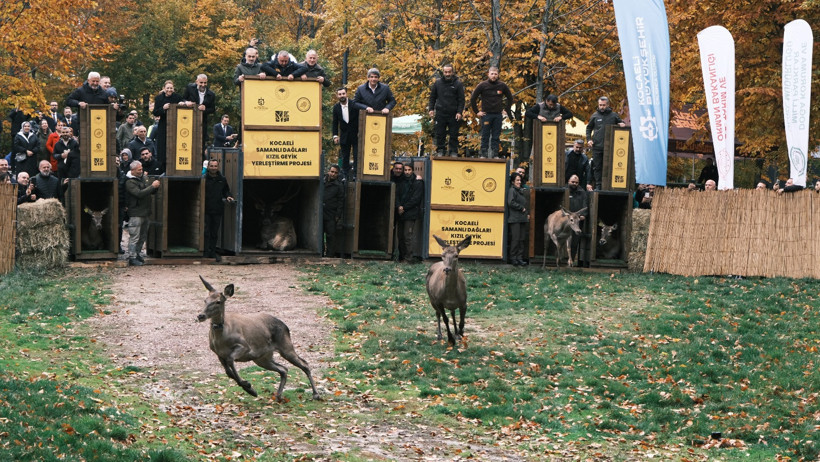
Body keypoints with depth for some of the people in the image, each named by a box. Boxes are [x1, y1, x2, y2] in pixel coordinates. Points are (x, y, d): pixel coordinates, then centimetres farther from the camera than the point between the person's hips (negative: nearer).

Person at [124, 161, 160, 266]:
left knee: (143, 236, 15)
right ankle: (132, 257, -5)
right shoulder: (130, 182, -11)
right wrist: (152, 186, -21)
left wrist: (156, 186, -3)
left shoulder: (144, 177, 13)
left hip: (145, 213, 8)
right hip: (136, 213, -8)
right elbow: (139, 194, -24)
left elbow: (152, 192, 19)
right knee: (134, 236, -7)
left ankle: (137, 254, 26)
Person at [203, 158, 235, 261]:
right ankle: (206, 253, -1)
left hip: (217, 210, 4)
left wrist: (228, 196, 2)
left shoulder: (222, 179, 9)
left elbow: (226, 190, 22)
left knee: (214, 233, 11)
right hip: (205, 210, -4)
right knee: (206, 232, -5)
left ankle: (213, 252, 19)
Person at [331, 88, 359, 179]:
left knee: (357, 156, -4)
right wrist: (335, 135, -2)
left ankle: (356, 175, -2)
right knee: (345, 157, 6)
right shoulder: (336, 107, 1)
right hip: (344, 137, 3)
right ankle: (346, 176, 11)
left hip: (356, 135, -3)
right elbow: (335, 123, 6)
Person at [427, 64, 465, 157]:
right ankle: (440, 150, 12)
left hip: (454, 115, -2)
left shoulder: (458, 84, 1)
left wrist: (459, 112, -9)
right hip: (440, 113, 2)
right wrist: (431, 109, 5)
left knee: (454, 135, 2)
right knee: (440, 134, 3)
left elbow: (461, 100, 1)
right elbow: (432, 97, 15)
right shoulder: (437, 83, 7)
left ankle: (453, 152, 10)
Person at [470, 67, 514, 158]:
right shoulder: (482, 85, -2)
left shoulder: (502, 86, 4)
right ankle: (483, 155, 4)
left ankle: (495, 155, 8)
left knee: (496, 137, 4)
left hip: (498, 115, 2)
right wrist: (476, 112, 0)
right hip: (486, 114, -2)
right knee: (485, 136, 0)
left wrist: (506, 110, 10)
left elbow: (510, 98, 17)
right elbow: (473, 98, 3)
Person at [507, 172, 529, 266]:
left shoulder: (521, 191, 21)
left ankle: (519, 258, 8)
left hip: (522, 219, 8)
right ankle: (513, 258, -5)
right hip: (515, 219, -8)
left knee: (521, 239, 6)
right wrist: (522, 208, -12)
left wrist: (527, 213, 14)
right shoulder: (512, 190, -5)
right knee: (515, 238, -9)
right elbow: (511, 202, -18)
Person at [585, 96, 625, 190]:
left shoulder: (613, 115, 5)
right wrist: (589, 139, 4)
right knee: (597, 167, 3)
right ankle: (598, 185, 8)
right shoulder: (595, 115, 7)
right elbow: (588, 128, 16)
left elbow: (621, 124, 18)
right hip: (597, 146, 1)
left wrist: (622, 124, -6)